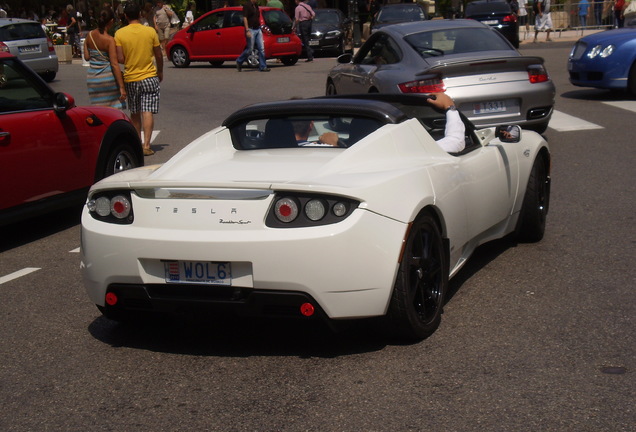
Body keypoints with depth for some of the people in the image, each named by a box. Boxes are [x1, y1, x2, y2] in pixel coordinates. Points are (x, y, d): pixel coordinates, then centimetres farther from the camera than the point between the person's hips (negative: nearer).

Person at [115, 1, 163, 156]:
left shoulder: (120, 34, -6)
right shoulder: (150, 31, -5)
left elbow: (120, 59, -10)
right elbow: (159, 56, 1)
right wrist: (160, 72, 17)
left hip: (130, 79, 1)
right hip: (149, 77, -1)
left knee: (135, 114, 14)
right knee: (147, 112, -4)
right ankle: (146, 145, -12)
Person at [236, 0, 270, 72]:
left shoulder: (256, 6, 15)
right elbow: (245, 18, -14)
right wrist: (247, 30, -20)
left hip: (258, 30, 7)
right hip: (251, 30, -7)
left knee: (261, 49, -1)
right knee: (250, 49, -3)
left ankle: (262, 67, 0)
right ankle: (239, 61, 18)